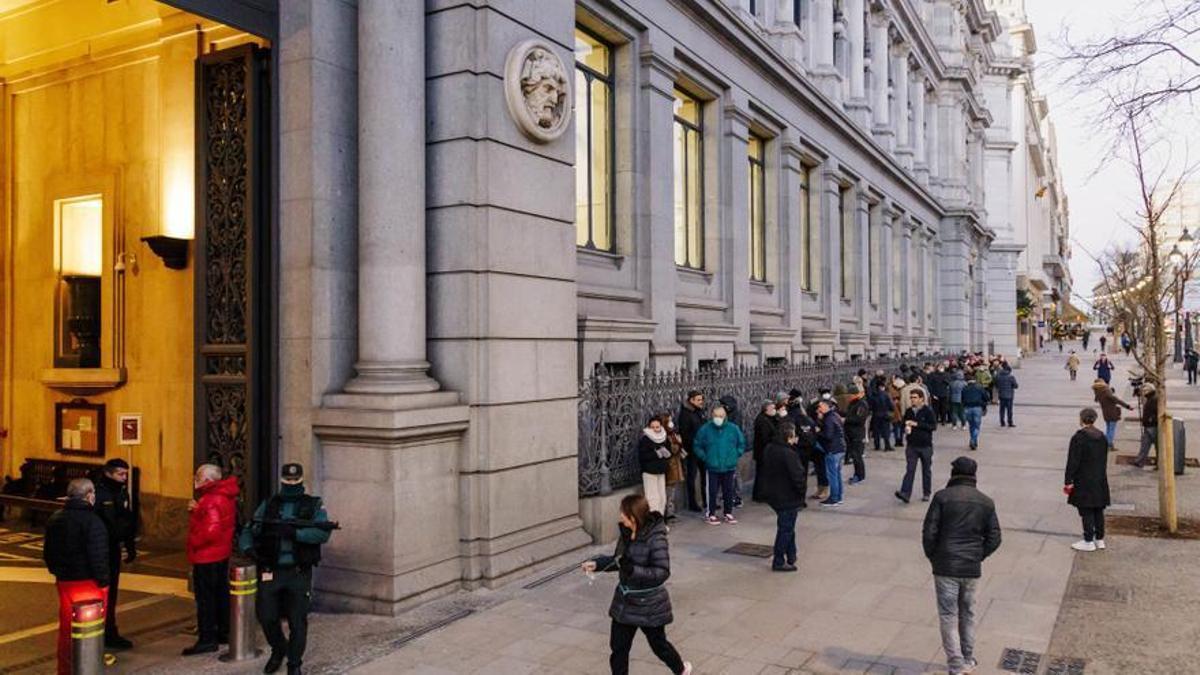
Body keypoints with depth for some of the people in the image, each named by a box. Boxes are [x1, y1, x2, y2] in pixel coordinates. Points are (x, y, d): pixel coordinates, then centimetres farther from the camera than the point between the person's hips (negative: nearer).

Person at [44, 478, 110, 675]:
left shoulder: (55, 519, 9)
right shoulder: (91, 521, -18)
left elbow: (48, 552, 17)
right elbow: (98, 555, -21)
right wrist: (103, 579, -13)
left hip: (64, 581, 8)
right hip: (88, 583, -8)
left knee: (66, 628, 17)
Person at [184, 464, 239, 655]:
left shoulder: (211, 501, -21)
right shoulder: (224, 496, 9)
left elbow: (211, 530, -28)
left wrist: (194, 542, -14)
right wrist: (196, 509, -1)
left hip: (206, 556, -10)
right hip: (221, 554, 10)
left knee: (205, 597, -3)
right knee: (220, 593, 17)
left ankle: (207, 640, 1)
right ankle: (224, 632, 27)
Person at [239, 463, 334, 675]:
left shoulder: (314, 506, 1)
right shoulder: (268, 506, 10)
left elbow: (323, 533, -14)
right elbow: (247, 532, 9)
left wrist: (294, 533, -24)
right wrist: (249, 549, -11)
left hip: (299, 573, -2)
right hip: (271, 571, 2)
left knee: (298, 622, 1)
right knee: (266, 617, 5)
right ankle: (278, 650, 34)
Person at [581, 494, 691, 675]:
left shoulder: (655, 539, -25)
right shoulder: (626, 534, -2)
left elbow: (662, 572, -26)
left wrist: (633, 570, -35)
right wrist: (597, 563, -1)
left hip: (649, 605, -6)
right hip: (625, 602, 6)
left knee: (658, 643, 17)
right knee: (618, 646, 8)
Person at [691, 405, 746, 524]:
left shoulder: (733, 428, -5)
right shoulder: (705, 429, -8)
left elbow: (741, 444, 10)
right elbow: (698, 447, 3)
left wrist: (735, 456, 3)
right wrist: (705, 458, -2)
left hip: (729, 467, 2)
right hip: (713, 467, -1)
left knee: (728, 491, 11)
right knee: (713, 491, 5)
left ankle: (728, 513, 26)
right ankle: (711, 514, 18)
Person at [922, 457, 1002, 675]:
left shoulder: (942, 497, -8)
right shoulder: (986, 502, 4)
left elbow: (929, 532, -11)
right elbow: (994, 538, 3)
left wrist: (933, 558, 4)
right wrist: (977, 557, 12)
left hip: (946, 567, -4)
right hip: (972, 569, 4)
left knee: (948, 617, 3)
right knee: (968, 615, 19)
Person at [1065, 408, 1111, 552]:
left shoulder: (1079, 437, -17)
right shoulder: (1102, 437, 6)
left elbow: (1073, 461, -16)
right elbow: (1105, 460, 14)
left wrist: (1068, 481, -12)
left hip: (1084, 481, -7)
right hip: (1100, 480, 7)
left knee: (1086, 511, -1)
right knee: (1098, 510, 14)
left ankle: (1089, 541, 3)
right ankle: (1099, 539, 21)